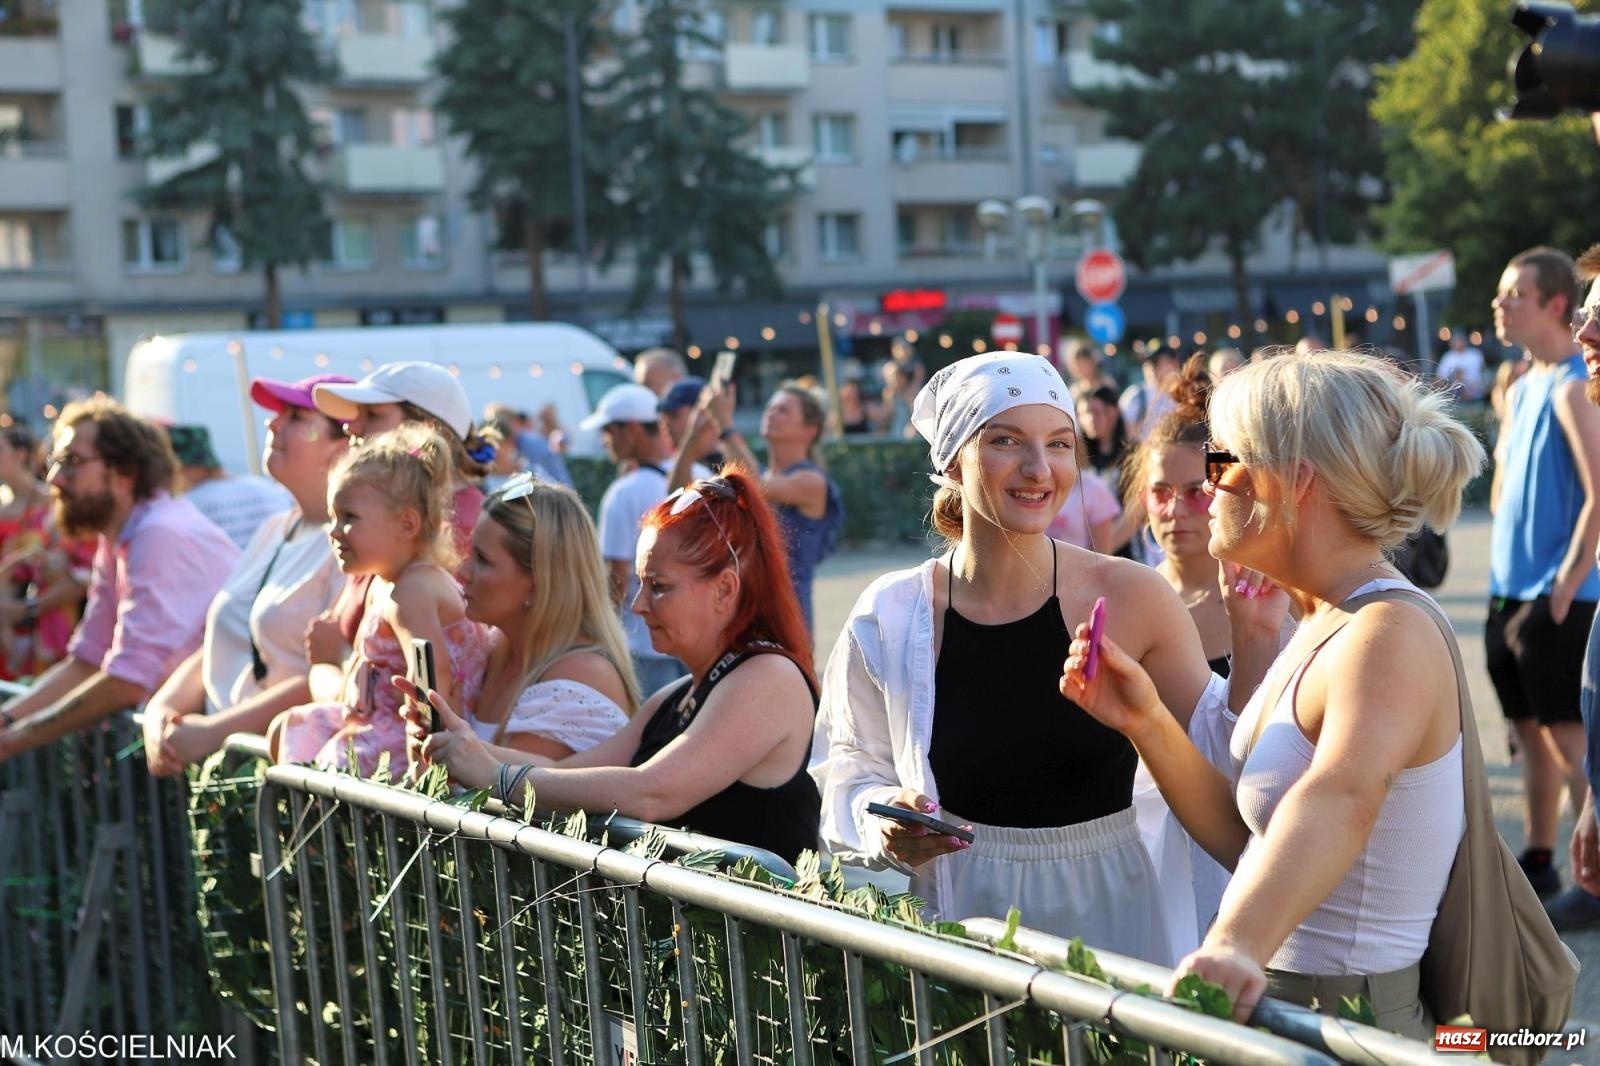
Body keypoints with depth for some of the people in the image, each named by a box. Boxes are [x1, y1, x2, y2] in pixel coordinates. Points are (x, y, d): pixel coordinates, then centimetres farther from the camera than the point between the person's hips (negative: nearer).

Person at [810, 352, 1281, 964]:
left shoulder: (1129, 597, -8)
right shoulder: (889, 618, -5)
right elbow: (850, 775, 6)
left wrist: (1255, 644, -13)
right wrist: (885, 825, -14)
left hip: (1107, 913, 0)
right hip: (961, 914, 1)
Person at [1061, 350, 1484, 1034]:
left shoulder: (1390, 635, -18)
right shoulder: (1322, 624, 10)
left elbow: (1340, 798, -39)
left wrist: (1235, 947, -54)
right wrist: (1147, 723, -2)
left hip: (1348, 1023, -8)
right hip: (1281, 1003, 8)